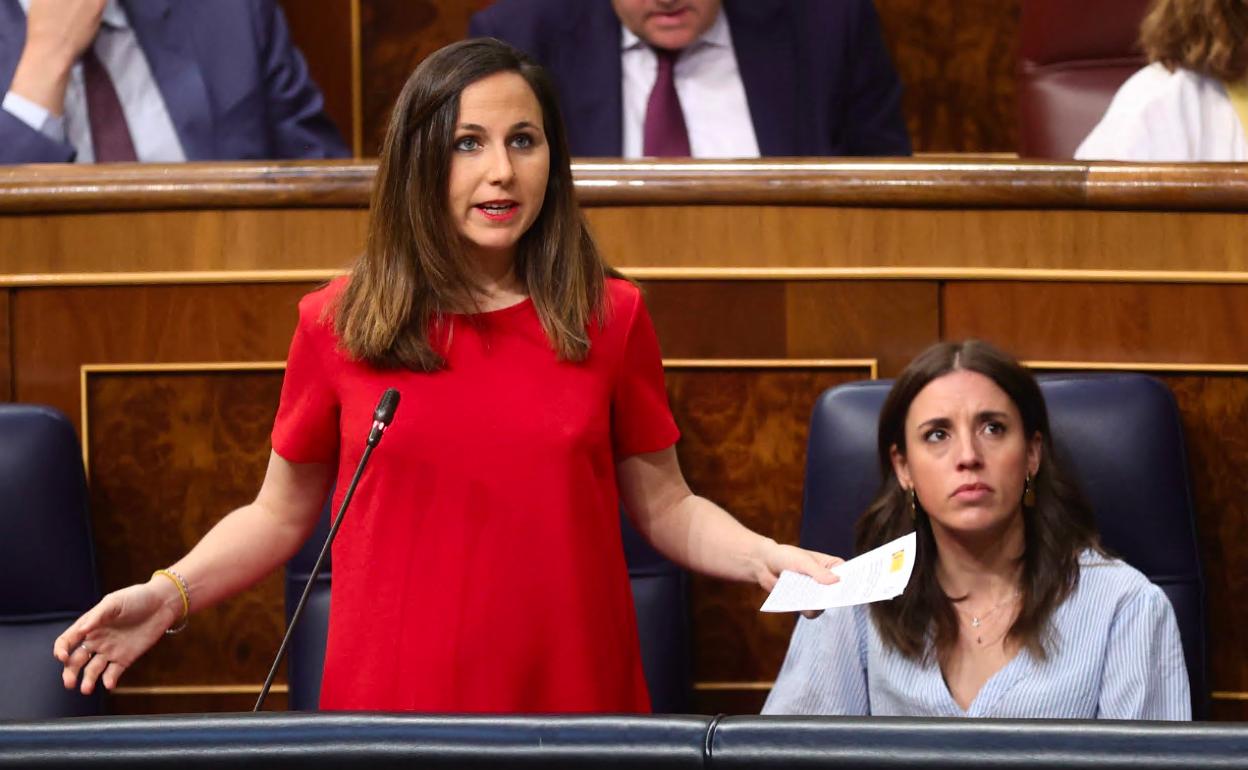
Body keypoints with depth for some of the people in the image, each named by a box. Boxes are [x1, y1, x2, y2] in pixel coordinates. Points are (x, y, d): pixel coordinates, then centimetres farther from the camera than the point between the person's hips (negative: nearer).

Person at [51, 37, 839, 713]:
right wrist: (172, 593, -6)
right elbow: (279, 515, 9)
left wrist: (765, 557, -9)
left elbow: (665, 505, 9)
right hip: (391, 695, 0)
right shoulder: (338, 323, 1)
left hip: (575, 691, 1)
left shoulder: (610, 319, 4)